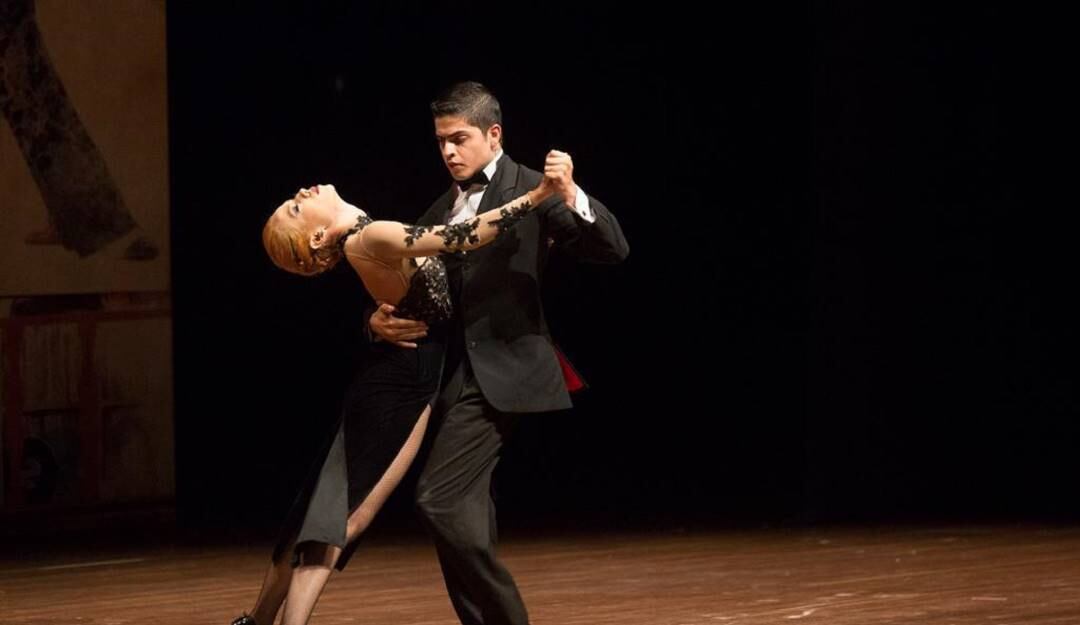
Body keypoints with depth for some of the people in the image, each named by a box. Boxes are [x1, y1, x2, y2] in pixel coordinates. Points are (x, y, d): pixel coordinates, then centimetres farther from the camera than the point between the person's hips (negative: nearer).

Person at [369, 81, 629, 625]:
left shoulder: (531, 189, -2)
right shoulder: (441, 212, 18)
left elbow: (613, 250, -11)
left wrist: (572, 197, -28)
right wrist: (379, 319, 0)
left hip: (499, 371, -8)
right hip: (450, 376, 8)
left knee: (439, 499, -19)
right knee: (460, 518, 9)